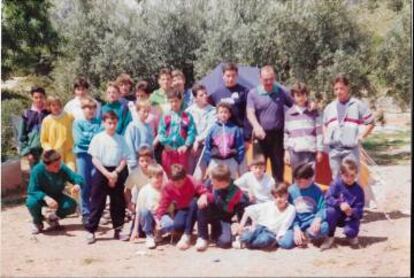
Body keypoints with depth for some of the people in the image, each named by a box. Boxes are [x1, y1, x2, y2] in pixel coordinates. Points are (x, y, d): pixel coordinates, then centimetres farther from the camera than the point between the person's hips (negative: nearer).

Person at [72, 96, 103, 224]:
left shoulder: (99, 122, 10)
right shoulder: (78, 123, 6)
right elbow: (79, 140, -5)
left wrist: (87, 135, -6)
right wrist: (94, 136, -2)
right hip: (83, 155, -1)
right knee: (84, 185, -1)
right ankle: (85, 213, 7)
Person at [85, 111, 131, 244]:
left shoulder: (120, 139, 5)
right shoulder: (98, 138, -2)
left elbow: (124, 159, 5)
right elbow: (95, 159, -6)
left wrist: (116, 172, -10)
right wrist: (107, 174, -13)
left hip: (117, 173, 3)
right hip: (101, 172, -3)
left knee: (118, 203, 8)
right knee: (97, 203, 0)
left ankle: (118, 230, 18)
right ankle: (90, 230, 7)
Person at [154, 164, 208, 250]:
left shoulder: (192, 182, -25)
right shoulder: (168, 187, -17)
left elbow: (205, 192, -26)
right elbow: (163, 204, -14)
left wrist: (204, 196, -50)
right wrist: (158, 218, -26)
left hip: (194, 208, 0)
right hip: (182, 210, 0)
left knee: (195, 202, -37)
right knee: (177, 225, -33)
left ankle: (187, 236, -29)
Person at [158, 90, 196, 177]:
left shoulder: (187, 117, 2)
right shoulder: (165, 117, 4)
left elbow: (192, 132, -4)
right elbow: (161, 133, -1)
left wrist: (186, 145, -14)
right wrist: (165, 143, -16)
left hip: (181, 150, -1)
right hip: (168, 151, 1)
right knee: (168, 175, 9)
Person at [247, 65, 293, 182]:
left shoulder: (282, 92, 2)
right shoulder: (253, 93, -1)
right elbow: (250, 113, -11)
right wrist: (257, 126, -29)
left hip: (277, 134, 1)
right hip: (261, 135, -1)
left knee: (278, 165, 9)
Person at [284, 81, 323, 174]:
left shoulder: (313, 112, 5)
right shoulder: (289, 113, 8)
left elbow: (319, 132, 5)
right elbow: (286, 133, 10)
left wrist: (319, 150, 1)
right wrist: (286, 151, 6)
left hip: (310, 151, -1)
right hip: (295, 151, 1)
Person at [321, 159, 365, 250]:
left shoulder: (358, 190, -11)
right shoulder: (336, 184, -11)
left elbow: (359, 210, -13)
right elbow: (328, 199, -20)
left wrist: (352, 212, -35)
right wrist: (340, 204, -36)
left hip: (351, 218, -1)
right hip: (337, 216, 1)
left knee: (350, 231, -31)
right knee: (331, 211, -32)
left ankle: (352, 236, 12)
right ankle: (330, 237, -10)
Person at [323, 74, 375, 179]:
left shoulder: (358, 105, -1)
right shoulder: (329, 107, 12)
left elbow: (370, 123, 5)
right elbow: (325, 125, 28)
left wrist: (360, 137, -4)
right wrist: (326, 138, 13)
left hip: (350, 149, -4)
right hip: (333, 149, 4)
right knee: (336, 179, 11)